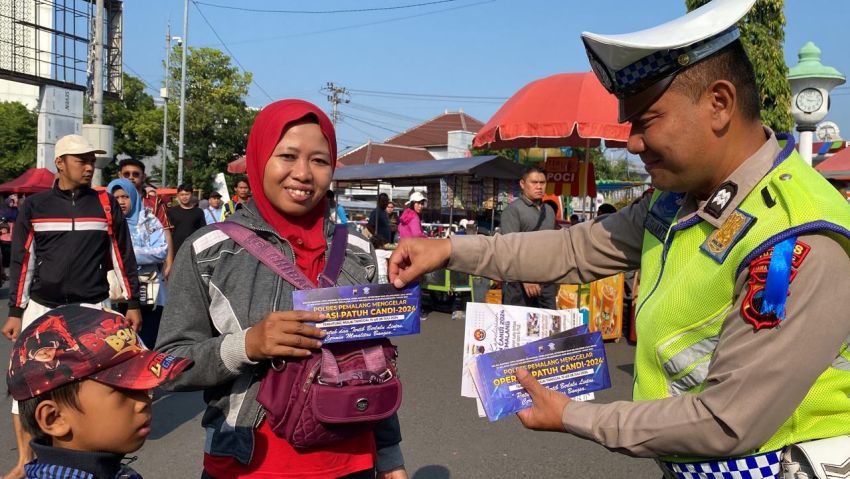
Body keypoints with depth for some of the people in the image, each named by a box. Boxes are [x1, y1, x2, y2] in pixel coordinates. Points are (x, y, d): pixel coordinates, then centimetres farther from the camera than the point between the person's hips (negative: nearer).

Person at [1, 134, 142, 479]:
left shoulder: (106, 205, 2)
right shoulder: (34, 206, 1)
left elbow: (122, 256, 5)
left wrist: (132, 303, 4)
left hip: (92, 308, 0)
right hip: (41, 308, 1)